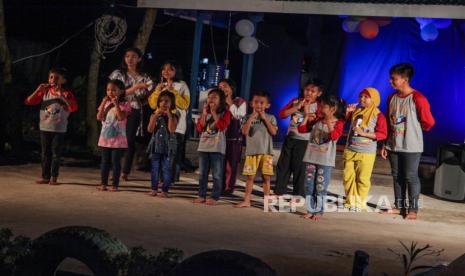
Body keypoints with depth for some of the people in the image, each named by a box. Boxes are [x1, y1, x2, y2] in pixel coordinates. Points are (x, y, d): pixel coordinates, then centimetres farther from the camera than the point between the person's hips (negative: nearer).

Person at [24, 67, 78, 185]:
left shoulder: (66, 93, -4)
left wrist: (62, 95, -25)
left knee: (56, 153, 1)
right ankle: (45, 177, 15)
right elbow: (28, 101, 0)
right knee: (45, 153, 8)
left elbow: (74, 108, -20)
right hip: (44, 128, 3)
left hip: (59, 129, -3)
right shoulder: (45, 91, 5)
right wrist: (38, 90, -13)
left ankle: (54, 177, 9)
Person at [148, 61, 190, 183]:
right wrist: (157, 91, -3)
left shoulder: (182, 86, 0)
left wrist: (173, 91, -15)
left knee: (174, 154, -5)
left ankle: (172, 178, 0)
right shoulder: (160, 86, 16)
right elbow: (153, 104, 10)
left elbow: (185, 104, -12)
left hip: (176, 126, -5)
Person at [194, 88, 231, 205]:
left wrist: (214, 112, -12)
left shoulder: (225, 113, -1)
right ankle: (201, 195, 15)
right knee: (202, 173, 9)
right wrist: (204, 113, -5)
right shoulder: (205, 112, 14)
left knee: (217, 174, -2)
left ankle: (214, 197, 1)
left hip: (217, 147, -5)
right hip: (203, 146, 5)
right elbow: (200, 128, 4)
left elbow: (222, 126, -17)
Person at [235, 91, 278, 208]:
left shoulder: (270, 118, 6)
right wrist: (251, 117, -11)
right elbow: (244, 132, -7)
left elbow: (274, 132, -8)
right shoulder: (249, 117, 7)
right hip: (251, 151, 1)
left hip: (266, 152, -1)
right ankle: (246, 201, 10)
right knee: (250, 177, 4)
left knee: (266, 177, 0)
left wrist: (265, 118, -9)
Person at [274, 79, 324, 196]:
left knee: (299, 168, 0)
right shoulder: (296, 101, 6)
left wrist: (307, 111, -17)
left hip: (304, 141, -4)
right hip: (290, 138, 4)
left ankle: (299, 196, 11)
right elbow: (282, 114, -3)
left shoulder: (318, 106, -6)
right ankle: (279, 192, 19)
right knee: (282, 165, 8)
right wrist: (298, 106, -11)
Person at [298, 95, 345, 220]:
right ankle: (310, 210, 15)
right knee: (309, 186, 7)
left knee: (321, 187, 0)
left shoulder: (338, 123, -5)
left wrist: (329, 123, -26)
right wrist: (306, 117, 1)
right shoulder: (316, 121, 9)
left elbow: (334, 136, -23)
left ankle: (319, 211, 10)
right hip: (311, 158, 5)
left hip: (325, 161, -5)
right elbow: (301, 129, 10)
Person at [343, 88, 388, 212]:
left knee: (362, 178, 2)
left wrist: (364, 133, -21)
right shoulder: (355, 111, 7)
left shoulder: (378, 116, -8)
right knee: (347, 177, 8)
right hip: (349, 150, 5)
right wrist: (347, 111, -3)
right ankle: (350, 201, 19)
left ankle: (359, 203, 14)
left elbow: (382, 134, -14)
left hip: (366, 153, -5)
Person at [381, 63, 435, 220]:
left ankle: (413, 209, 8)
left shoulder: (417, 98, -15)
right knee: (397, 176, 11)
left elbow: (428, 122, -10)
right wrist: (385, 145, 12)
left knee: (411, 177, -1)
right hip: (393, 146, 6)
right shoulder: (391, 98, 6)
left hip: (411, 147, -6)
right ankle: (399, 206, 22)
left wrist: (415, 131, 8)